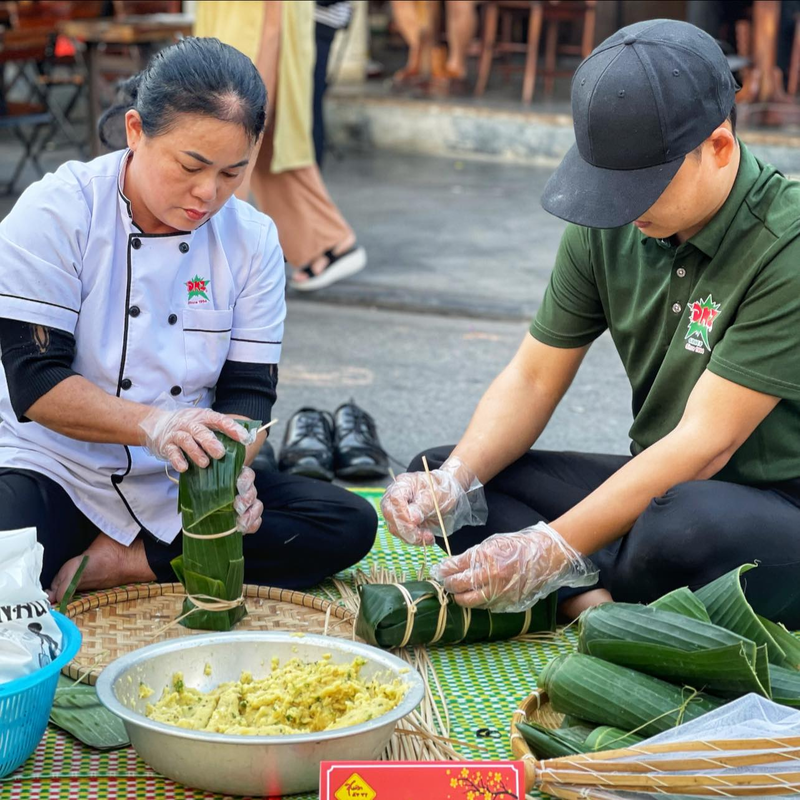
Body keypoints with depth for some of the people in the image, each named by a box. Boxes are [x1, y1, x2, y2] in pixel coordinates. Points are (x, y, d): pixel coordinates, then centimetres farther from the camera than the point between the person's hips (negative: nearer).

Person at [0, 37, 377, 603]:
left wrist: (230, 467, -26)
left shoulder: (252, 239, -1)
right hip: (55, 470, -5)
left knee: (350, 525, -15)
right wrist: (153, 423, -36)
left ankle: (115, 564, -14)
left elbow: (249, 389, -2)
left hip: (178, 490, 5)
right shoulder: (55, 212, -13)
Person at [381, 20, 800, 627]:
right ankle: (602, 602, -22)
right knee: (433, 480, -4)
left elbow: (704, 445, -24)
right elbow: (534, 378, 5)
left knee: (686, 525, -42)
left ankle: (575, 598, -10)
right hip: (655, 486, 7)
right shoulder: (608, 226, 0)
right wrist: (455, 480, -14)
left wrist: (552, 553, -26)